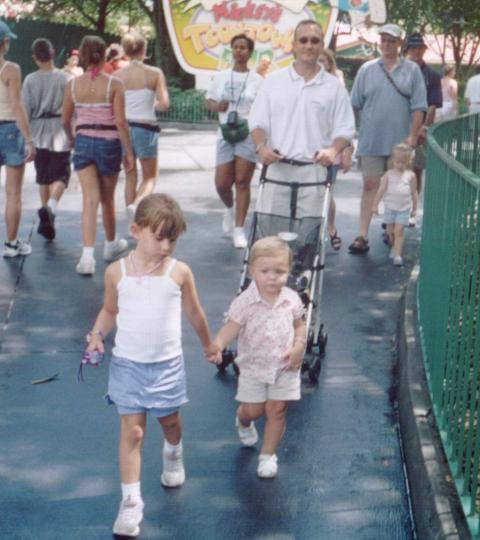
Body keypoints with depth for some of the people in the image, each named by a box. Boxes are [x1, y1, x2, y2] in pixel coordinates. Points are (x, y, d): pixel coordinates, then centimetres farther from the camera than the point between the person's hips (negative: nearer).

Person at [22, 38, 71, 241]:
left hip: (38, 133, 2)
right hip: (59, 132, -2)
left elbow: (25, 110, -3)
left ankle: (46, 218, 18)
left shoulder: (30, 80, -3)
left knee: (43, 177, 14)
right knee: (60, 176, 1)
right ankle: (50, 207, -25)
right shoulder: (65, 78, -6)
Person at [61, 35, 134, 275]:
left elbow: (65, 120, 7)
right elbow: (120, 122, -13)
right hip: (108, 143, -2)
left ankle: (88, 255, -15)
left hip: (83, 142, 2)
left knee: (90, 199, -1)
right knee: (107, 198, 17)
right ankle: (111, 244, 38)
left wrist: (71, 138, 26)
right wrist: (129, 151, -5)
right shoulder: (114, 84, -10)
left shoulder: (73, 84, 0)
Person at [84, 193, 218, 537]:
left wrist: (208, 344, 20)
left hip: (167, 364, 1)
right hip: (128, 364, -1)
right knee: (132, 431, -2)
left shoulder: (179, 272, -8)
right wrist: (98, 335, -9)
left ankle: (173, 455, 54)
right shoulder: (117, 272, -6)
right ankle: (131, 501, 3)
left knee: (169, 420, 19)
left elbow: (194, 312, 7)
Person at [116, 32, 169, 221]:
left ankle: (133, 222, 16)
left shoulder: (117, 75, 0)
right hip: (146, 128, -3)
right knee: (150, 177, 11)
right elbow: (164, 104, -12)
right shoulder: (154, 73, -6)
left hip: (123, 126, 3)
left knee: (130, 176, 17)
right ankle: (136, 204, -19)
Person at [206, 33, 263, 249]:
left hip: (248, 134, -3)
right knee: (221, 184, 0)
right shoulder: (221, 76, 9)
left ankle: (239, 229, 2)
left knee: (242, 182, -3)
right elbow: (209, 100, 16)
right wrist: (217, 106, -6)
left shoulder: (256, 80, 1)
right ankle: (230, 209, 34)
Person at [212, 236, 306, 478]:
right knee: (253, 410, 8)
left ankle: (268, 455, 21)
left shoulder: (292, 299, -7)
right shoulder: (245, 302, -16)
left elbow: (299, 325, 7)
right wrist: (216, 346, -39)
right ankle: (243, 423, 47)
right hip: (253, 367, -1)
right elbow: (231, 328, -20)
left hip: (285, 367, 2)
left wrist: (299, 345, -12)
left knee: (277, 411, 4)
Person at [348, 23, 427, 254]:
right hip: (371, 141, 0)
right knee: (370, 186, -4)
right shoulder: (367, 69, 5)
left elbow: (418, 106, -1)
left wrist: (412, 136, -8)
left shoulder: (412, 70, 3)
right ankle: (362, 236, -6)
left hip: (399, 141, 0)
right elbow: (355, 105, 9)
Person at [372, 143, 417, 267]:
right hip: (390, 207, 2)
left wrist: (414, 209, 8)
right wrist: (375, 204, -6)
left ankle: (398, 255, -7)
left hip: (404, 208, -2)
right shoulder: (389, 174, -2)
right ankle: (394, 247, 37)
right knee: (390, 231, 11)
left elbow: (413, 193, 5)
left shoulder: (411, 175, -1)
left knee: (399, 231, -7)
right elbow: (381, 190, -2)